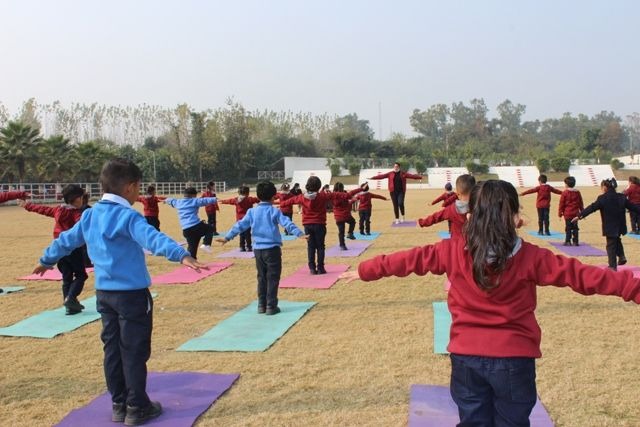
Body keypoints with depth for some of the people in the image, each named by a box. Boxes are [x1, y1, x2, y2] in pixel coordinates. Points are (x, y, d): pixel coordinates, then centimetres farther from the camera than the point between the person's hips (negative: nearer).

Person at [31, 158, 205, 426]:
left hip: (104, 293, 8)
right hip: (132, 293, -7)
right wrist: (180, 255, -48)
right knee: (135, 351, 2)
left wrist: (47, 260, 39)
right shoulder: (127, 216, -16)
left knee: (113, 349, 14)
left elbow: (67, 239, 22)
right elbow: (152, 238, -34)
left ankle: (119, 405, 23)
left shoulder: (90, 215, 8)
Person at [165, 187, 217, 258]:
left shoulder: (178, 202, 20)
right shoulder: (194, 201, 3)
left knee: (192, 246, 11)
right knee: (210, 229, 18)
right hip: (196, 226, -5)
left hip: (186, 230, 5)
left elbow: (171, 201, 41)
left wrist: (166, 200, 62)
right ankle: (206, 244, -1)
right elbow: (205, 200, -8)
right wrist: (215, 199, -8)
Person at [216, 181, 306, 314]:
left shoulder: (252, 212, 6)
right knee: (273, 278, 2)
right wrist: (300, 234, -21)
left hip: (258, 249, 4)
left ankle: (261, 305, 18)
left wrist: (227, 237, 15)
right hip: (272, 248, -4)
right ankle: (271, 306, 1)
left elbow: (240, 225, 8)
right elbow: (287, 224, -16)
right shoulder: (274, 211, -6)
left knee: (261, 278, 15)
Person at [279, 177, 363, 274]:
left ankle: (312, 268, 8)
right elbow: (340, 196, -11)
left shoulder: (302, 197, -2)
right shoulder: (323, 196, -11)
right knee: (320, 246, 6)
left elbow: (291, 200, 17)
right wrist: (359, 190, -8)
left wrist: (281, 204, 38)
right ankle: (320, 268, 5)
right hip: (319, 225, -3)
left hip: (307, 225, 3)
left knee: (311, 246, 9)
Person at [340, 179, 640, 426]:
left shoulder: (453, 252, -8)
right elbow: (582, 275, -8)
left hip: (466, 356, 1)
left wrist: (365, 271, 13)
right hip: (513, 358, -1)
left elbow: (409, 259, 2)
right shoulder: (531, 258, -10)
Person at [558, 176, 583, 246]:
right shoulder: (577, 192, 7)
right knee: (575, 227, 9)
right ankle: (575, 241, 10)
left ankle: (568, 241, -1)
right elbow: (581, 203, 12)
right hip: (576, 213, 4)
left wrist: (560, 213, 1)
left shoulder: (565, 193, -7)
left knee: (568, 228, 0)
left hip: (567, 213, -4)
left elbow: (561, 204, -6)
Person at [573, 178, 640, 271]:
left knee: (611, 245, 4)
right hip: (620, 226, 5)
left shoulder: (602, 198, -12)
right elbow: (633, 206, 10)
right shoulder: (622, 197, 4)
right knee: (617, 241, 30)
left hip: (610, 227, -5)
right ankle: (621, 257, 16)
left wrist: (579, 216, -14)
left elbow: (591, 208, -15)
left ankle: (613, 266, 5)